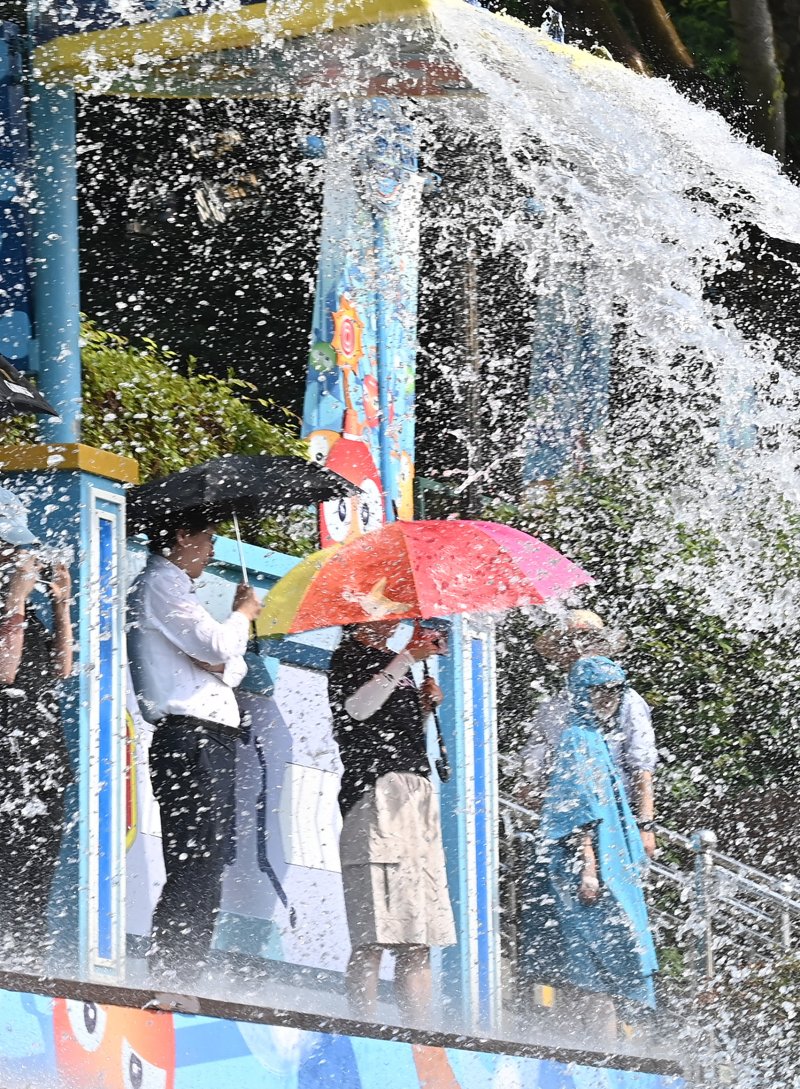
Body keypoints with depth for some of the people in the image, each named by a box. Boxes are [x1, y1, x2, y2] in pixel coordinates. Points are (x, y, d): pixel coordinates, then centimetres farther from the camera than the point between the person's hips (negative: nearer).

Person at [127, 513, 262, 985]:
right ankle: (172, 978, -20)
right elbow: (218, 646, -14)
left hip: (212, 742, 10)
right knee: (193, 872, -16)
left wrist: (220, 662, -2)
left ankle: (181, 978, 7)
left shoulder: (175, 588, 28)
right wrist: (243, 614, 6)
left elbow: (232, 666, 21)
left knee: (204, 871, 7)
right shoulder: (160, 584, -2)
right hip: (190, 738, -10)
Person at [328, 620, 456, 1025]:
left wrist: (425, 705, 10)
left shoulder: (391, 663, 25)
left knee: (418, 938, 1)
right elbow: (356, 708, -15)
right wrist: (408, 659, -13)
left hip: (418, 794, 8)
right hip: (376, 791, -8)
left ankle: (419, 1029, -1)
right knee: (373, 936, -15)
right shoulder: (349, 657, 4)